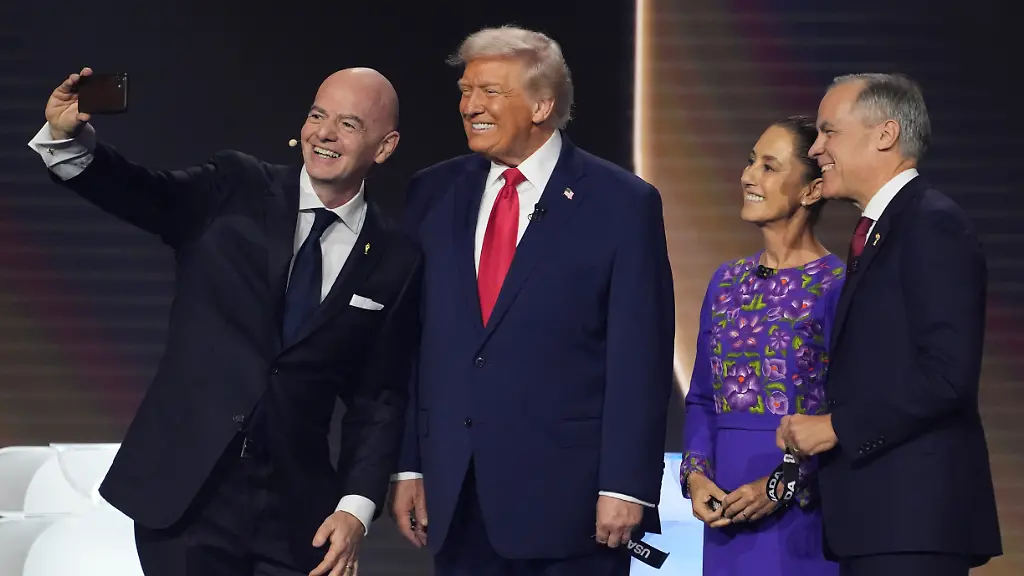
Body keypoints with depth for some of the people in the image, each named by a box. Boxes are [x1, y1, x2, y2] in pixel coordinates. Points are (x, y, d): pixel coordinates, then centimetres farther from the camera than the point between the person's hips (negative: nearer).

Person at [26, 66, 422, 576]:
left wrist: (357, 507, -4)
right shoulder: (235, 190, 2)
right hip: (184, 492, -1)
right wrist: (67, 136, -32)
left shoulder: (396, 260, 4)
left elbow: (380, 398, 5)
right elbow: (138, 193, -13)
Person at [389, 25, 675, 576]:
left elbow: (639, 358, -7)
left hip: (568, 496, -4)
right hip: (454, 492, 4)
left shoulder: (622, 204, -4)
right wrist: (407, 465, 5)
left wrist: (626, 486, -12)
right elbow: (409, 341, 10)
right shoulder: (433, 194, 9)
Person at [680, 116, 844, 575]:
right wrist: (696, 475, -2)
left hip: (805, 514, -6)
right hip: (728, 513, 6)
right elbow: (702, 398, 14)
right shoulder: (726, 282, 12)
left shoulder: (837, 285, -8)